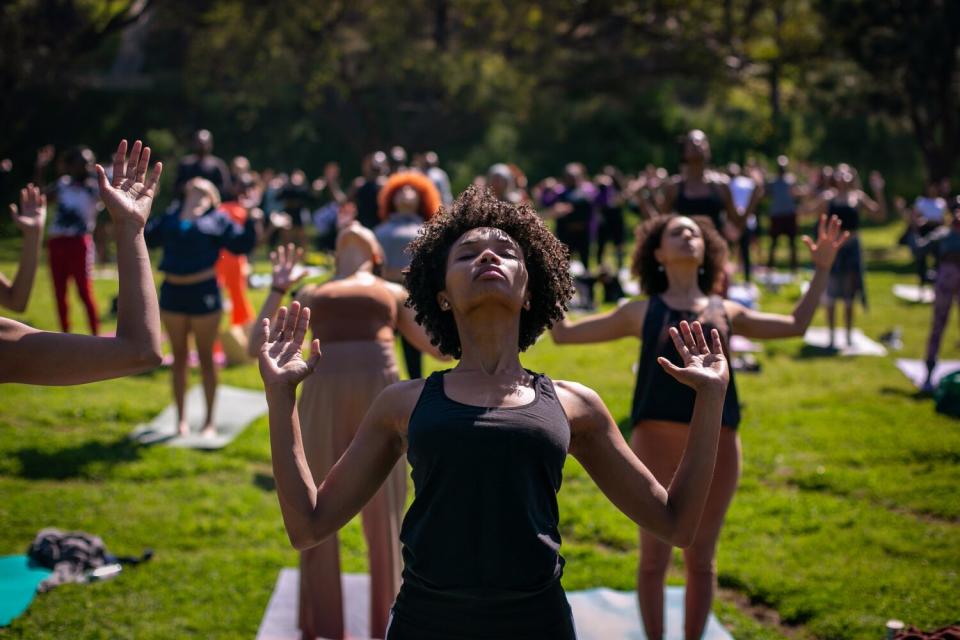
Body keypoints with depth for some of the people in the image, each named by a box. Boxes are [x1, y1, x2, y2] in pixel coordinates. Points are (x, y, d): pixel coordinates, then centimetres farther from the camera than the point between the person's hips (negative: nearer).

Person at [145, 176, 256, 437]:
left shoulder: (217, 219, 2)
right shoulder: (170, 216, 12)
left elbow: (241, 244, -5)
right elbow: (146, 237, 16)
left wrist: (250, 220, -16)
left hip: (204, 293, -3)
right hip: (172, 292, 3)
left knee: (205, 358, 5)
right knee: (179, 357, 10)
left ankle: (209, 420, 16)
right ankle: (181, 418, 20)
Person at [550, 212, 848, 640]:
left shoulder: (726, 312, 14)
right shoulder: (641, 313, 9)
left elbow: (795, 324, 22)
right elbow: (563, 333, 11)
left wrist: (822, 269, 18)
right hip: (656, 444, -2)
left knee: (700, 560, 10)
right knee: (654, 557, 4)